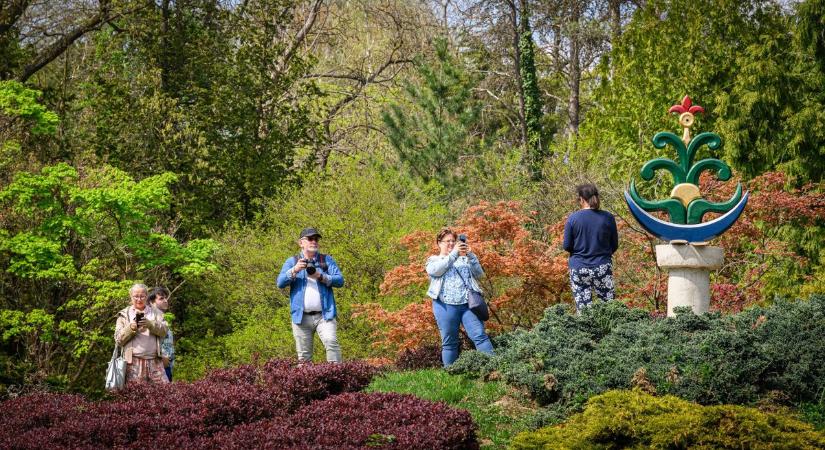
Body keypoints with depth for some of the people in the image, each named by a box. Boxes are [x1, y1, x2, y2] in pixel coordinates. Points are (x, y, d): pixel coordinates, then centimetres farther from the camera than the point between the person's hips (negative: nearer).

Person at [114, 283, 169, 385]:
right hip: (134, 362, -1)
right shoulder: (124, 314, 12)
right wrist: (131, 328, -13)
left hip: (154, 361, 1)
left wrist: (150, 324, -18)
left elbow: (164, 331, 0)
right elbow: (118, 339, 4)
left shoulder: (156, 312, 16)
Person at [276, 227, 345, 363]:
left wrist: (321, 277, -13)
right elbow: (280, 283, 0)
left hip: (325, 315, -1)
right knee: (304, 356, 1)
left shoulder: (326, 260, 13)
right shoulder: (292, 261, 12)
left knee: (331, 342, -22)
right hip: (301, 316, 1)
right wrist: (295, 270, -16)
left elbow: (340, 280, 2)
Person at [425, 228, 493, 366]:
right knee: (449, 343, 1)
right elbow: (436, 270, -10)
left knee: (480, 335, -10)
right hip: (446, 306, -1)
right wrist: (454, 253, -15)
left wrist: (470, 255, -7)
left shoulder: (464, 258, 20)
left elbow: (479, 273, 7)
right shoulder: (433, 260, 14)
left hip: (468, 304, 1)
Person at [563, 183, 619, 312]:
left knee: (583, 308, 3)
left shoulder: (573, 218, -7)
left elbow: (566, 246, -3)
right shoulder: (608, 218, -3)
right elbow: (615, 245, 5)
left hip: (579, 268, -1)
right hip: (603, 267, 1)